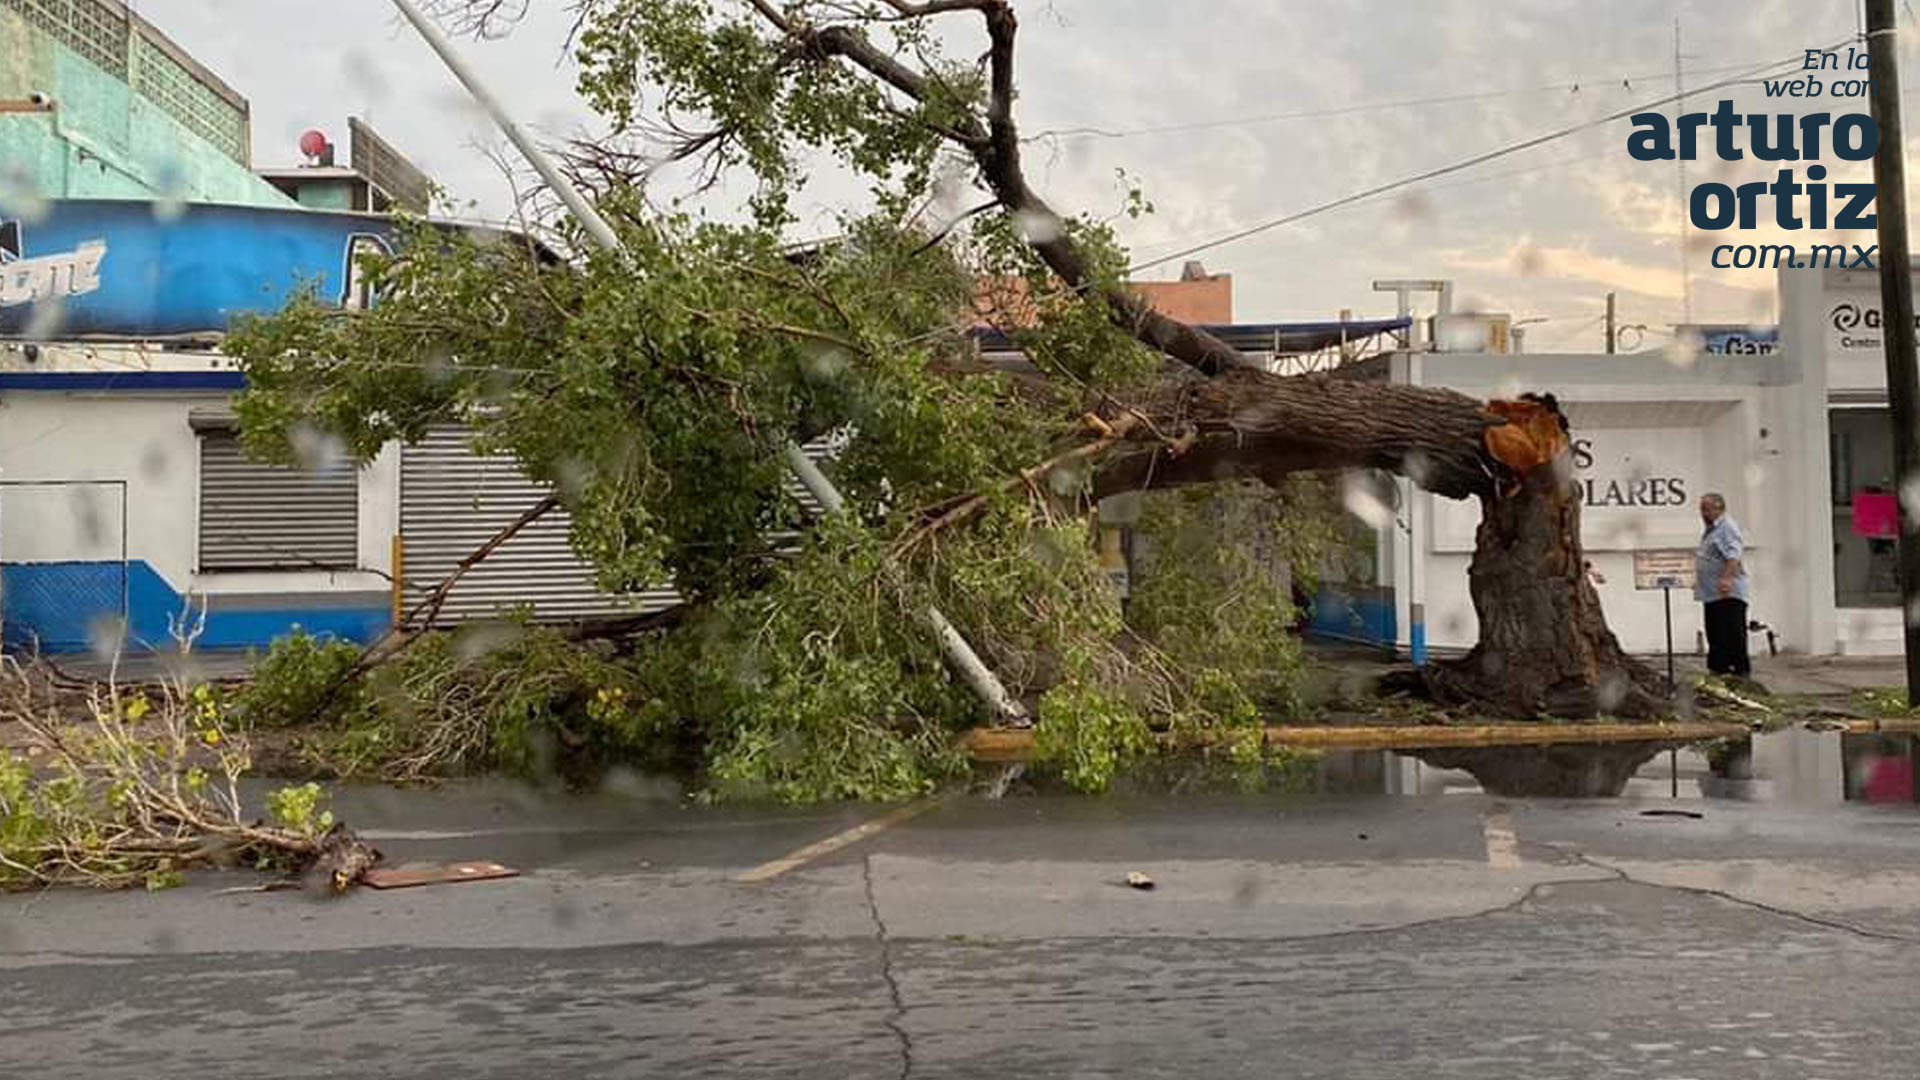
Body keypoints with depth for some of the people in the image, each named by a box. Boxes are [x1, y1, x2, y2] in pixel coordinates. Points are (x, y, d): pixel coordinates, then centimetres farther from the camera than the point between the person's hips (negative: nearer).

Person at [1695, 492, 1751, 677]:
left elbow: (1733, 555, -24)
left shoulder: (1727, 527, -10)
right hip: (1712, 593, 10)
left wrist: (1726, 578, -35)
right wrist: (1698, 581, 29)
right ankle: (1718, 669, 17)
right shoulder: (1710, 530, 21)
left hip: (1728, 593, -10)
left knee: (1732, 633, -9)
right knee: (1715, 634, 12)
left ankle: (1741, 670, -7)